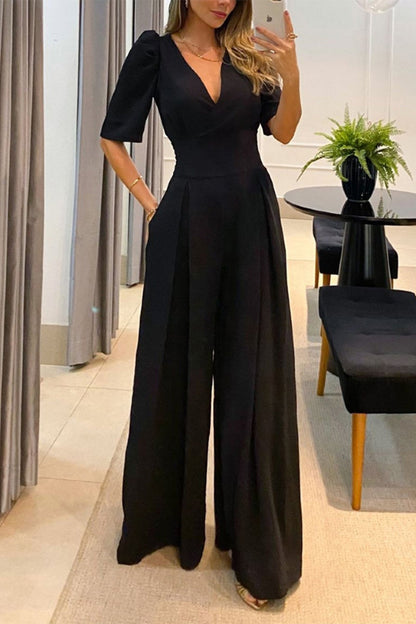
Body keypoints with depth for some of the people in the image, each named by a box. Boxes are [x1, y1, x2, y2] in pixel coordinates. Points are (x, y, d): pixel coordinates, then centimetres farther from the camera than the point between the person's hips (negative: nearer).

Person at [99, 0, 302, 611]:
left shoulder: (249, 53, 9)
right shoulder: (155, 51, 2)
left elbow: (282, 130, -1)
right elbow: (112, 136, 7)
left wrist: (291, 76, -17)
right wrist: (148, 200, 1)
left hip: (252, 217, 2)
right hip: (189, 219, -2)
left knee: (253, 375, 2)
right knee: (178, 368, 8)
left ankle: (257, 544, 11)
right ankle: (165, 514, 30)